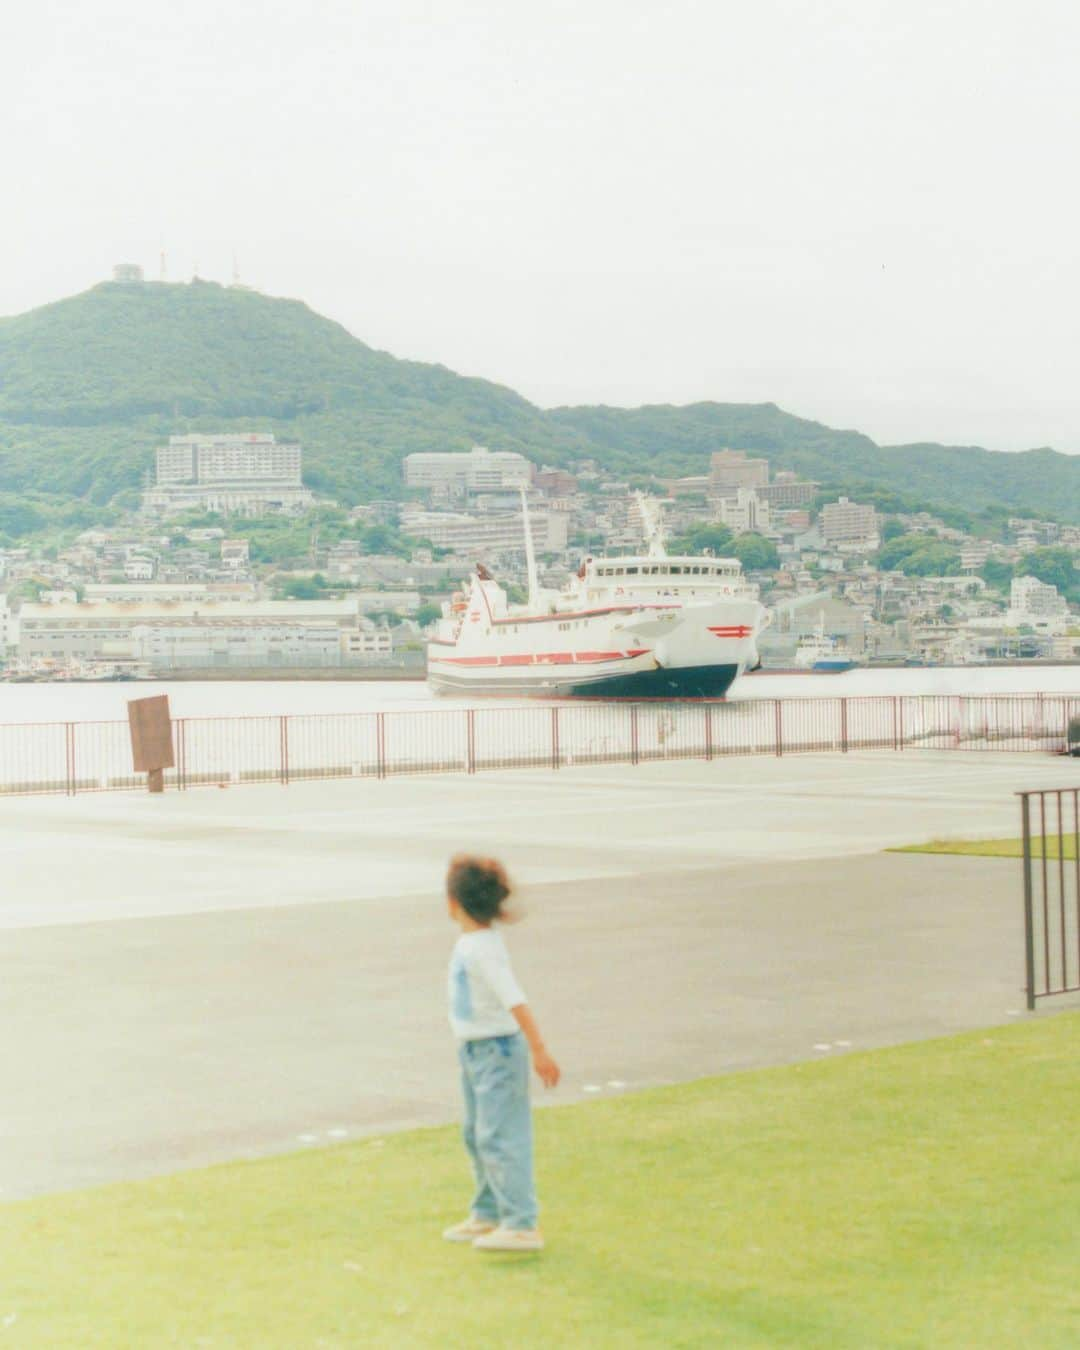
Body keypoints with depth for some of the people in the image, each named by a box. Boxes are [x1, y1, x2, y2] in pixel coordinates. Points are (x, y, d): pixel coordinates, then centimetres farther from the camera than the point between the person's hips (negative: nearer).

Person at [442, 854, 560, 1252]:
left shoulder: (483, 950, -24)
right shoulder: (471, 940, 5)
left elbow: (515, 1001, -30)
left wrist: (539, 1051, -34)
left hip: (497, 1051, -10)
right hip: (475, 1050, 10)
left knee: (498, 1138, -10)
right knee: (476, 1136, 18)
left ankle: (522, 1225, -6)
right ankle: (487, 1215, 30)